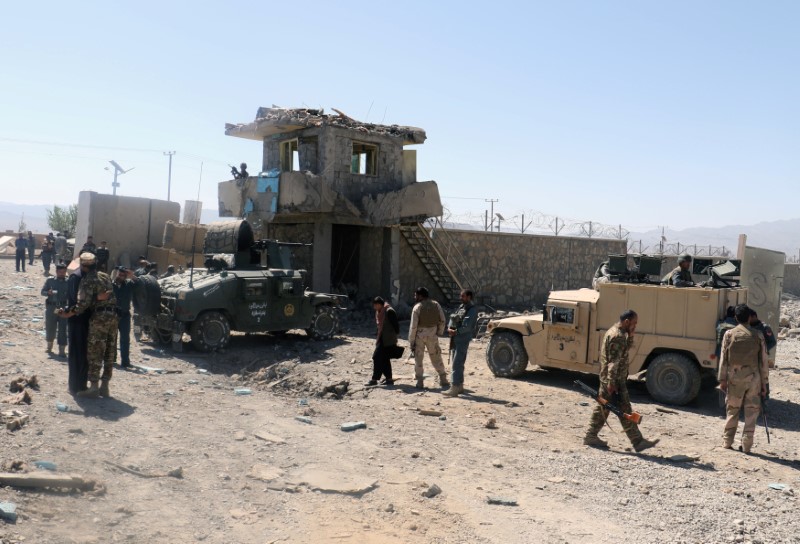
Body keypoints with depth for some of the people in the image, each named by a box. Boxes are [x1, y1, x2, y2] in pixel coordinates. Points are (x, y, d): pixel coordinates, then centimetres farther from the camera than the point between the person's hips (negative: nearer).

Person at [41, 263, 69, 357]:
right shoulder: (50, 280, 5)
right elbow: (43, 292, 4)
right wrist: (48, 292, -17)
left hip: (64, 308, -1)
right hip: (51, 307, 1)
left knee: (63, 329, -4)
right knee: (50, 328, 12)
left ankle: (62, 350, 0)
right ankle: (49, 346, 37)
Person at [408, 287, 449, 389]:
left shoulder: (417, 307, -12)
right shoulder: (436, 305, -1)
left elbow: (413, 326, -12)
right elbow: (442, 320, 2)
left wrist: (411, 341, -7)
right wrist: (439, 332, 13)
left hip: (420, 335, -3)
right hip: (432, 335, 3)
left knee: (418, 358, 8)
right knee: (436, 358, 14)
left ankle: (420, 382, 7)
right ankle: (443, 380, 18)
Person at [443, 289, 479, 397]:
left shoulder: (472, 309, -11)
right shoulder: (461, 307, 15)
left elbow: (467, 326, -19)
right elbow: (452, 318, 11)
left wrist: (456, 331, -19)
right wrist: (449, 328, -7)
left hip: (463, 338, -9)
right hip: (455, 338, 9)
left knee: (457, 364, -13)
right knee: (458, 363, 14)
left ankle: (454, 388, -14)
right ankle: (459, 386, 23)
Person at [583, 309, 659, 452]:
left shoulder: (614, 332, 12)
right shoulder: (617, 336, -20)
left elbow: (626, 348, 23)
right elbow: (613, 361, -23)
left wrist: (630, 335, 7)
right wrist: (611, 382, -24)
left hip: (607, 378, 10)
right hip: (614, 381, -10)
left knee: (602, 408, 14)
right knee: (625, 411, -2)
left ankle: (591, 437, 19)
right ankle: (638, 442, 5)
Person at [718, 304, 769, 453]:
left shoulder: (729, 334, -2)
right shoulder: (758, 336, -1)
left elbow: (723, 359, -1)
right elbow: (763, 362, 1)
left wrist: (722, 379, 5)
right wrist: (765, 383, 8)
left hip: (734, 378, 0)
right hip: (753, 378, 0)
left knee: (732, 410, 10)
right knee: (751, 411, 8)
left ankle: (727, 442, 14)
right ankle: (746, 445, 8)